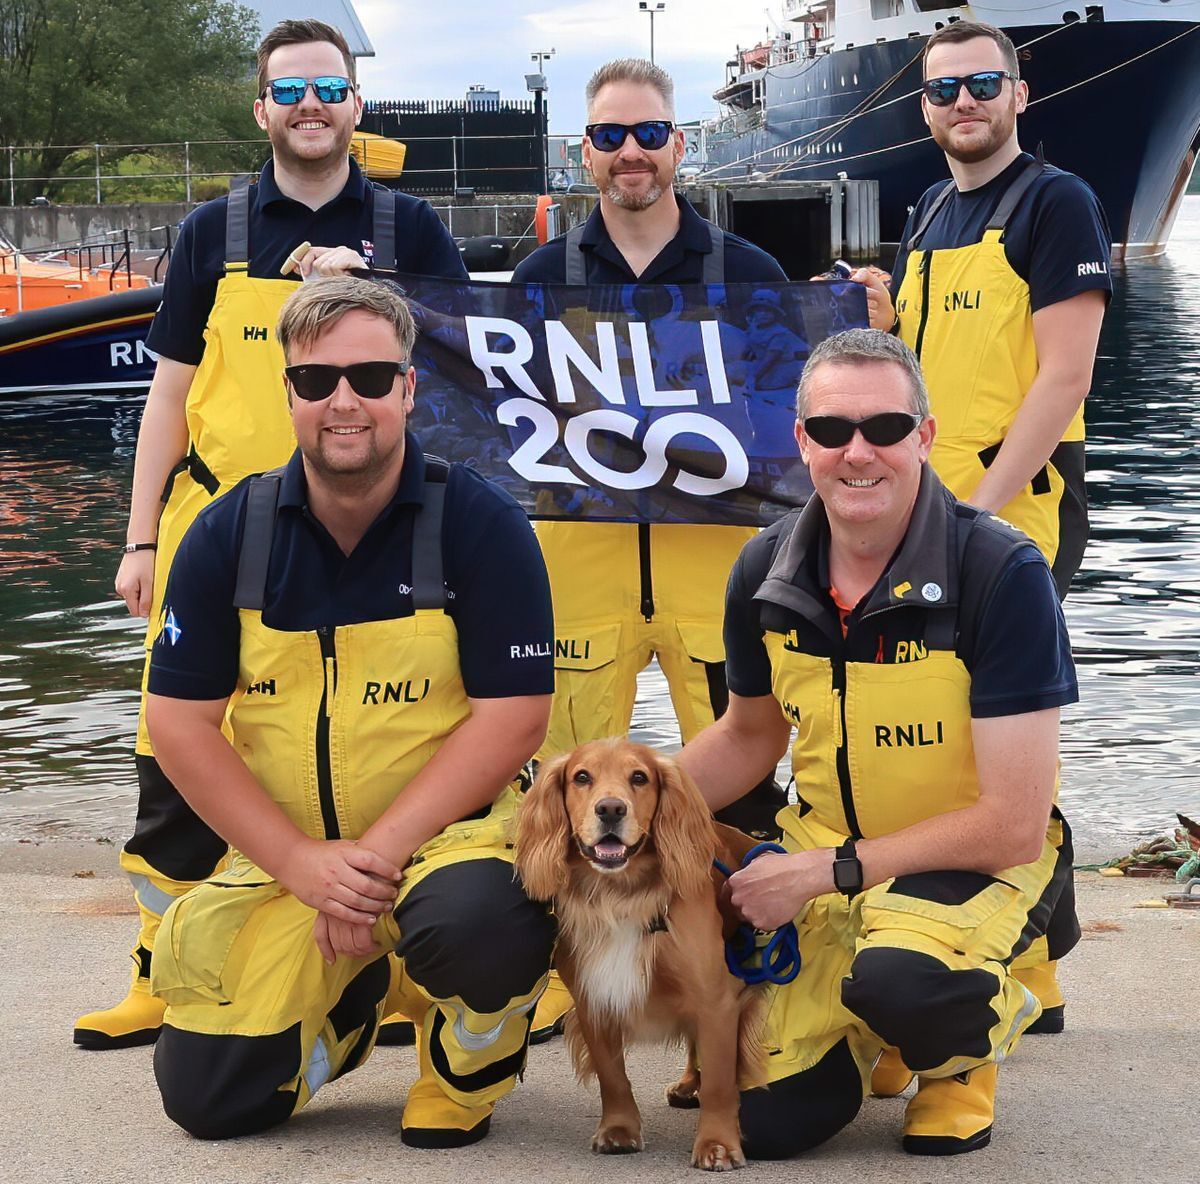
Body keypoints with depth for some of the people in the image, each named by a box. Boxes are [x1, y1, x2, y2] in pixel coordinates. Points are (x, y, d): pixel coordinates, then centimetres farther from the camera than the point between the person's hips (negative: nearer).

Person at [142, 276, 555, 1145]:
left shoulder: (481, 525, -10)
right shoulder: (230, 535, -1)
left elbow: (514, 716, -13)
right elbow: (179, 721, -2)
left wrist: (379, 854, -20)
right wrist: (305, 862, -14)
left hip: (444, 836, -3)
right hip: (281, 861, 3)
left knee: (477, 916, -38)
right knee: (207, 1096, -6)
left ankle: (466, 1071, -1)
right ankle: (355, 1002, 27)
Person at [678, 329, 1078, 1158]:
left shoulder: (1002, 574, -23)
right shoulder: (766, 573, -7)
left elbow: (1012, 824, -23)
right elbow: (752, 733, 14)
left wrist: (830, 870, -20)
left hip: (980, 862, -4)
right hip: (825, 856, 4)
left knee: (897, 978, -37)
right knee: (774, 1121, -7)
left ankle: (978, 1036, 0)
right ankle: (865, 1026, 26)